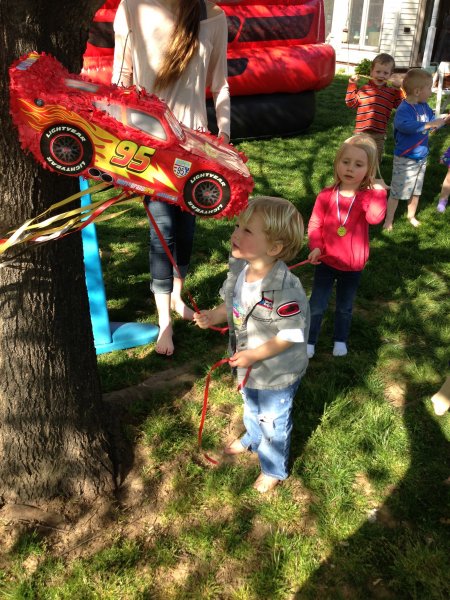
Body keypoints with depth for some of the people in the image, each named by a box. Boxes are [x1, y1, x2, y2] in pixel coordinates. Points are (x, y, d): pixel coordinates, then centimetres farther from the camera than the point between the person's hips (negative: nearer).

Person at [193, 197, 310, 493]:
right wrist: (214, 315, -12)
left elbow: (292, 335, -28)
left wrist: (253, 355, -27)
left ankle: (274, 469, 47)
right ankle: (252, 439, 67)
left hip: (277, 373, -7)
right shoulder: (239, 268, -13)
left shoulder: (285, 289, -38)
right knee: (251, 408, 35)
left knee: (274, 420, 19)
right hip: (248, 365, 7)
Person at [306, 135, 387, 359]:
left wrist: (378, 192, -35)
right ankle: (309, 341, 29)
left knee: (345, 307, 20)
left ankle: (340, 340, 42)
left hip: (353, 266, 1)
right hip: (326, 262, 0)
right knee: (317, 305, 10)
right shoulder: (326, 195, -12)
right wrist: (316, 247, -21)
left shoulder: (368, 196, -12)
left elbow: (375, 218, -32)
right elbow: (315, 224, -7)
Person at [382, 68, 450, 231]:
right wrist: (429, 124, -44)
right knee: (397, 192, 4)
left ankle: (411, 216, 39)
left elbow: (433, 122, 19)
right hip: (405, 160, -8)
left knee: (416, 190, 21)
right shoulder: (404, 109, -24)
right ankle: (388, 220, 18)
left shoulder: (424, 107, 1)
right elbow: (404, 125, -46)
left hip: (421, 158, 8)